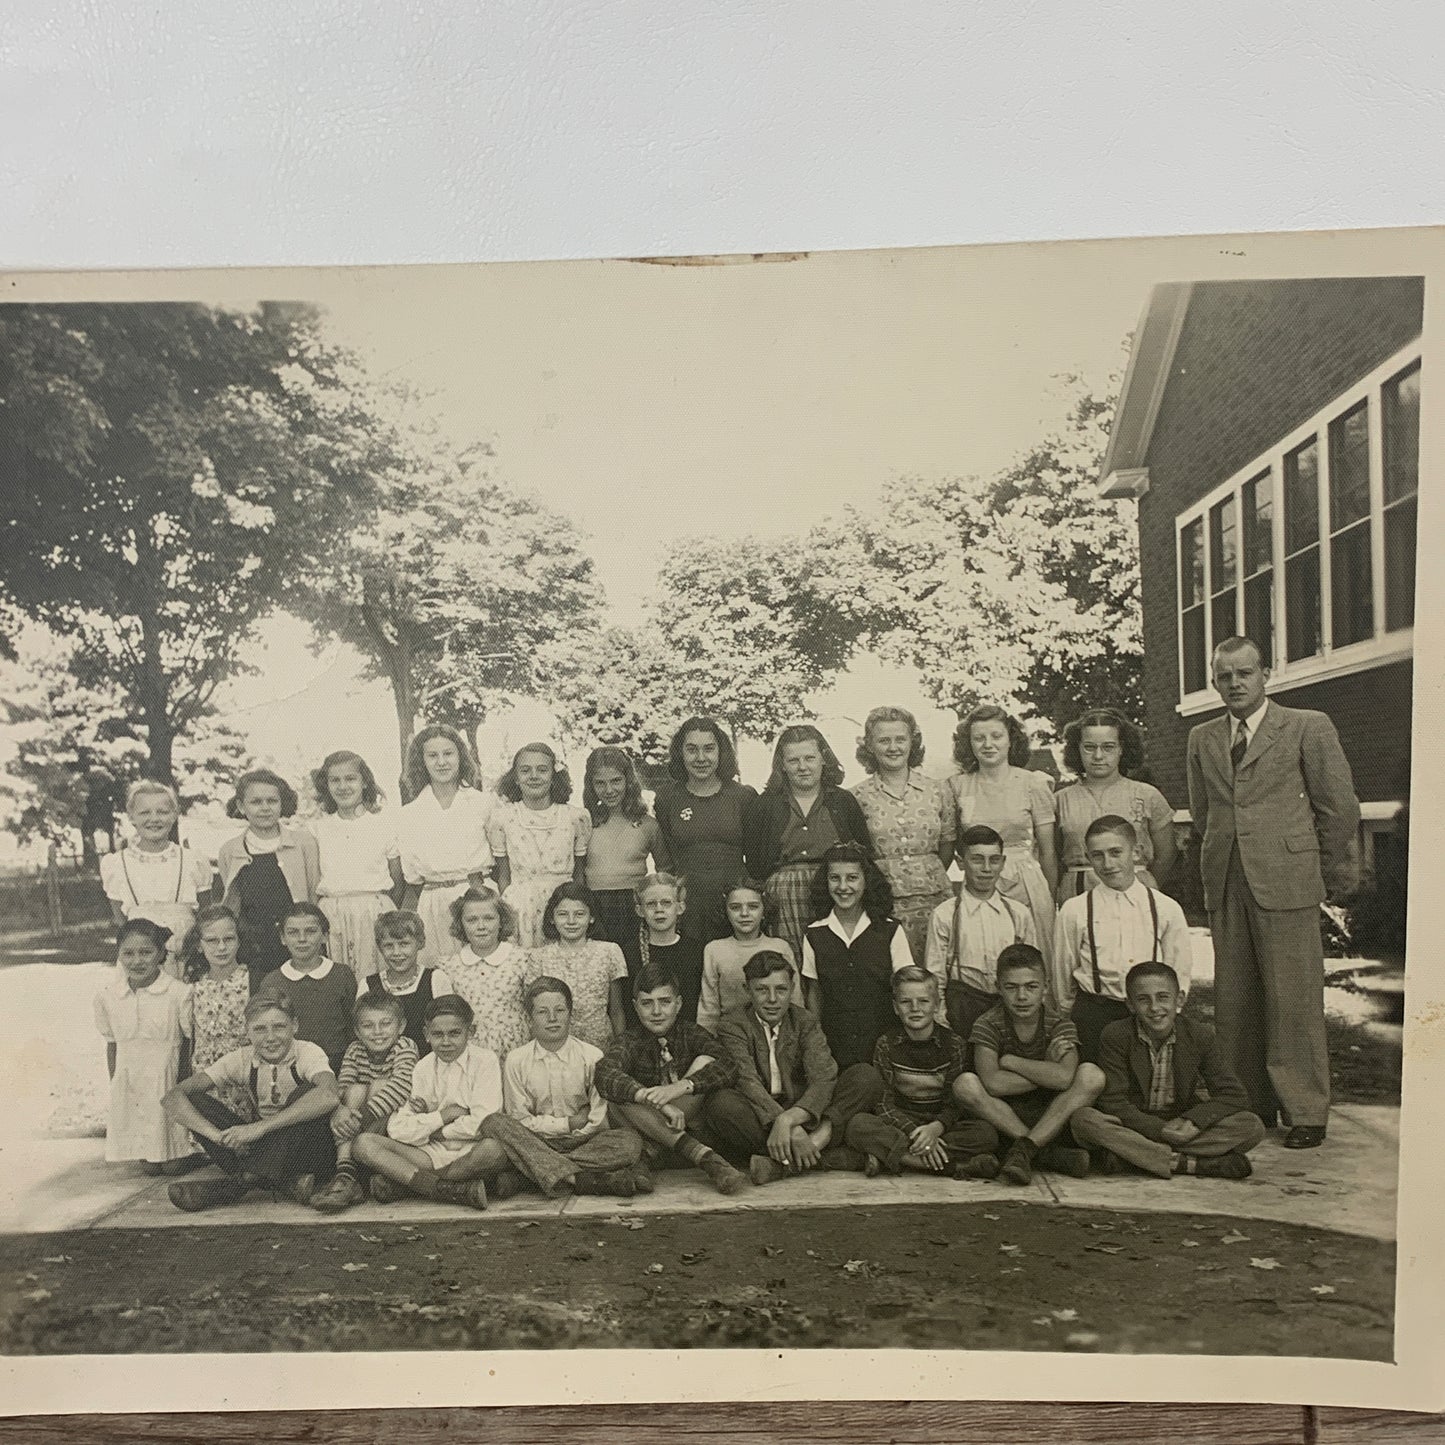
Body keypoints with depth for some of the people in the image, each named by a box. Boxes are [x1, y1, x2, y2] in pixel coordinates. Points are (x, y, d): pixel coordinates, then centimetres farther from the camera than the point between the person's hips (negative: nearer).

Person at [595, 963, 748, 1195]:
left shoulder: (692, 1035, 3)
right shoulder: (628, 1042, 0)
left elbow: (728, 1069, -18)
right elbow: (606, 1076, -24)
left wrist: (681, 1087, -35)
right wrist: (654, 1100, -41)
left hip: (694, 1129, 0)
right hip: (649, 1137, 0)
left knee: (705, 1062, -18)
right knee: (618, 1097, -28)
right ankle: (702, 1156, -39)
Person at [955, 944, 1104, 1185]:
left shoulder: (1059, 1025, -7)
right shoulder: (988, 1025, -10)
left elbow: (1064, 1078, -28)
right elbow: (992, 1084, -26)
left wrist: (1009, 1061, -19)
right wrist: (1047, 1074, -20)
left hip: (1051, 1116, 1)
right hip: (1004, 1115, -1)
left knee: (1092, 1075, -24)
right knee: (965, 1085, -31)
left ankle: (1023, 1148, -29)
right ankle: (1049, 1154, -26)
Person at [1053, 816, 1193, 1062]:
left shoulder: (1166, 909, 4)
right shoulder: (1074, 911, 0)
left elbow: (1180, 973, 12)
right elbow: (1062, 974, 9)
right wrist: (1070, 1018, 12)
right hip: (1093, 1013, -1)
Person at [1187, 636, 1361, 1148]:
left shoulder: (1308, 727, 1)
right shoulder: (1202, 739, 15)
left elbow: (1340, 807, 3)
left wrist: (1327, 872, 8)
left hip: (1287, 884, -4)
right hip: (1225, 885, 5)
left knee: (1294, 1000, -3)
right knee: (1233, 1001, 7)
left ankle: (1305, 1112, 8)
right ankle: (1251, 1106, 17)